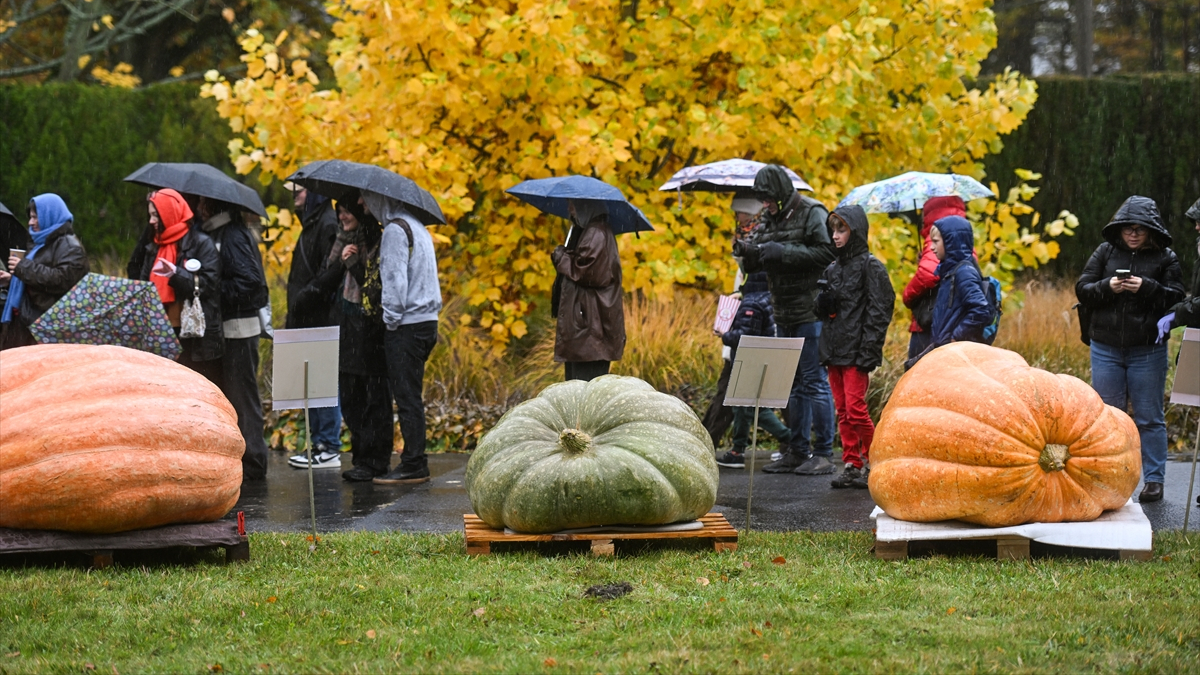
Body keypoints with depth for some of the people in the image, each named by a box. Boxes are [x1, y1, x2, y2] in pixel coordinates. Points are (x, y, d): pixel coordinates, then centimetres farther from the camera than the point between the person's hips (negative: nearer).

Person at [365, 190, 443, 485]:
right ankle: (415, 460, 15)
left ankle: (413, 465, -6)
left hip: (407, 326, -9)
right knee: (411, 396, 13)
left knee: (407, 396, -6)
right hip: (427, 320, 9)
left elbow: (395, 279, -17)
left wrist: (392, 319, -10)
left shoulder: (395, 230, -11)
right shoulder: (416, 226, 17)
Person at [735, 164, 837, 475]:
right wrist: (748, 253, -7)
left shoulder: (813, 214, -9)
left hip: (810, 312, -8)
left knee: (814, 380, -6)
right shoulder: (770, 220, 14)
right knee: (792, 382, 12)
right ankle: (797, 451, 19)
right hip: (784, 315, 8)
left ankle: (823, 453, -2)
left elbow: (827, 252, -20)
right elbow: (755, 264, 16)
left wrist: (784, 253, -23)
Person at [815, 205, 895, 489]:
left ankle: (874, 463, 2)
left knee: (855, 408, -10)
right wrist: (824, 302, -3)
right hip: (834, 349, 7)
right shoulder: (832, 269, 16)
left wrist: (868, 351, -17)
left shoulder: (871, 266, -6)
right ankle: (851, 465, 10)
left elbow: (879, 311, -10)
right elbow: (822, 311, 22)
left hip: (856, 351, -7)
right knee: (843, 412, 7)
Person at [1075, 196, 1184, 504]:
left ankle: (1154, 479, 9)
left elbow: (1177, 298, -5)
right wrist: (1107, 287, -14)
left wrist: (1147, 288, -20)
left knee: (1149, 418, 3)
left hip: (1148, 350, -2)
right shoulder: (1106, 252, 7)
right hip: (1106, 348, 2)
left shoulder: (1165, 258, 2)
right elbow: (1082, 290, 5)